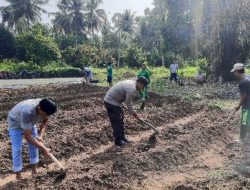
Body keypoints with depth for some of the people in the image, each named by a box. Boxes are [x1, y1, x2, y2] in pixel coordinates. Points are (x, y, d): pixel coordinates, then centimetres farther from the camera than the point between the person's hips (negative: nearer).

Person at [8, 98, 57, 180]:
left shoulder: (44, 108, -28)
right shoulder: (27, 112, -46)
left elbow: (44, 121, -5)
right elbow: (28, 136, -39)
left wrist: (41, 135, -19)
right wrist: (43, 148, -33)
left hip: (30, 122, 6)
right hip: (15, 123, -6)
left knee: (34, 145, 6)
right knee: (17, 149, -8)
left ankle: (34, 170, 22)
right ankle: (18, 176, 4)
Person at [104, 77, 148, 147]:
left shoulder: (132, 83, 6)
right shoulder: (132, 89, -25)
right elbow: (128, 104, -17)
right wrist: (134, 113, -5)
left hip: (113, 100, 11)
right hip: (111, 102, -11)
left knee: (120, 120, 17)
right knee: (117, 122, -1)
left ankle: (122, 138, 28)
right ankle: (118, 141, 11)